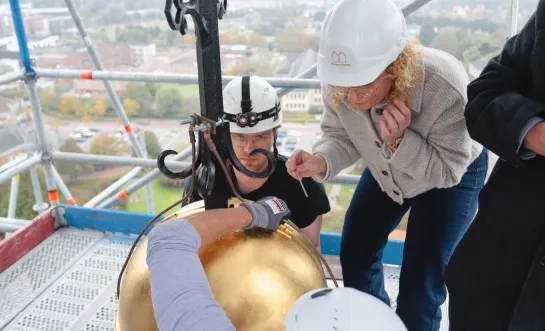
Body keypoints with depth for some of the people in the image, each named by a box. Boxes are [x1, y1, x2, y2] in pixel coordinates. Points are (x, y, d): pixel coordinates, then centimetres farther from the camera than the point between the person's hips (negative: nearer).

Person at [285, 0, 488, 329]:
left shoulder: (445, 87, -40)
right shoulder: (339, 84, -28)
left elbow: (447, 170, -28)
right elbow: (342, 137, -13)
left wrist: (399, 141, -44)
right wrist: (321, 160, -35)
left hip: (453, 176, -4)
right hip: (386, 168, 5)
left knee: (421, 280, -5)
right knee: (356, 251, 12)